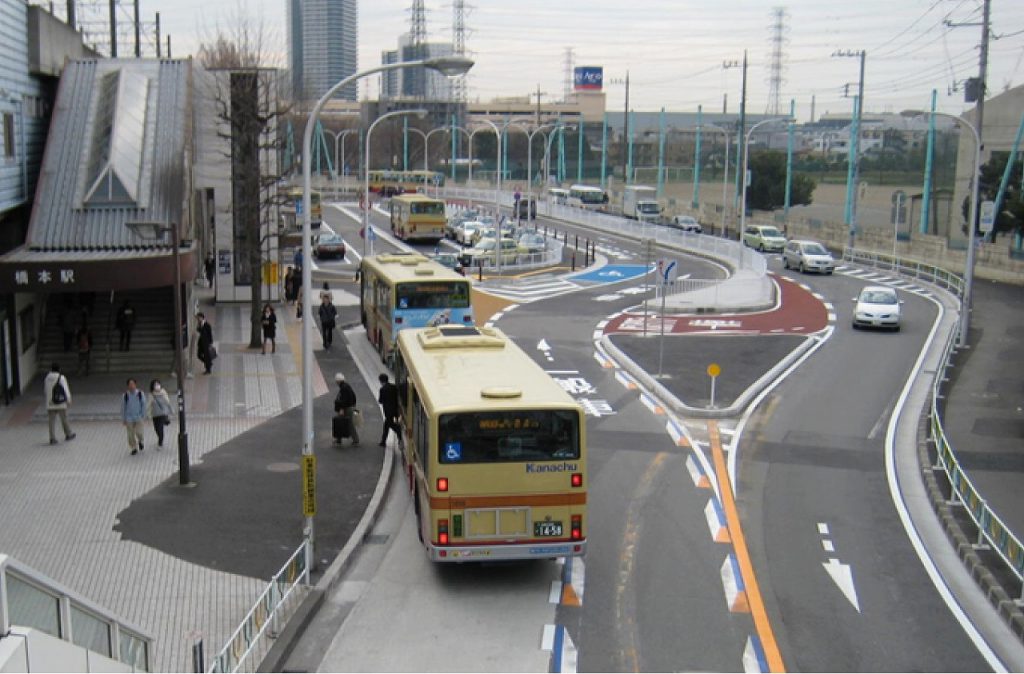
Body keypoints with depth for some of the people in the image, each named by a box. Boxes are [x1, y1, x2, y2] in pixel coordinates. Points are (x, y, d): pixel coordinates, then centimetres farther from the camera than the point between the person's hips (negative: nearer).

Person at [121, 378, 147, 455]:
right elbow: (123, 407, 4)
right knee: (131, 435, 2)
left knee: (139, 432, -10)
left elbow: (143, 405, 3)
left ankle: (140, 441, 22)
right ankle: (134, 448, 19)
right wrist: (123, 419, 4)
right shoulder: (125, 395, -3)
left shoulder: (140, 394, -3)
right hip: (129, 418, 1)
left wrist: (143, 416, 0)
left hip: (139, 417, -1)